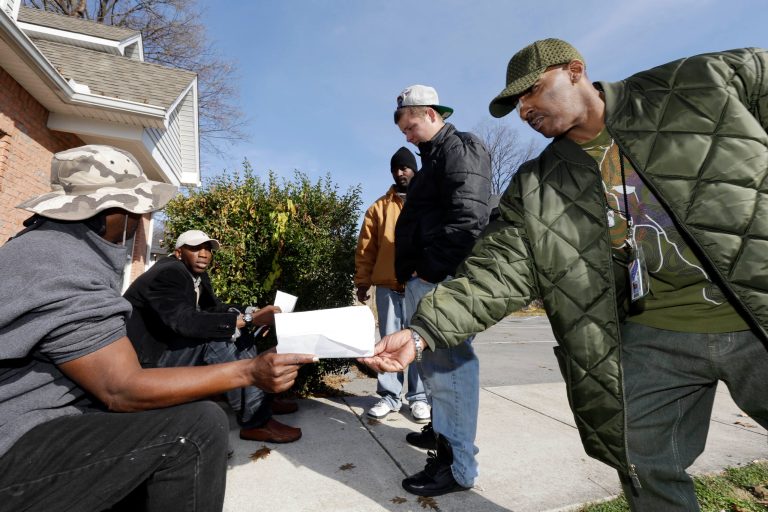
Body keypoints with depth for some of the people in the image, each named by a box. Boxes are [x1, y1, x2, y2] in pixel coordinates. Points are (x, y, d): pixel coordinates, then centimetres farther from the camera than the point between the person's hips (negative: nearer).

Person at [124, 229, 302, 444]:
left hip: (171, 342, 9)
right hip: (146, 356, -9)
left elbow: (215, 308, 4)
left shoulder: (197, 274, 5)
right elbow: (184, 321, -37)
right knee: (217, 341, -29)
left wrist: (252, 312, -15)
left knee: (243, 338, 0)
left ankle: (261, 400, 0)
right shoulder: (168, 273, -23)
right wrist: (248, 318, -42)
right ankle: (255, 421, -26)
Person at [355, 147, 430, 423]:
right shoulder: (379, 207, 12)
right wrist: (362, 281, 2)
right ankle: (389, 396, 17)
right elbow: (365, 247, 8)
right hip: (387, 285, 1)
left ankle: (418, 397, 17)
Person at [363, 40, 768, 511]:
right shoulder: (535, 190, -1)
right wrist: (423, 330, -23)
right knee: (648, 472, 11)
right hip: (653, 336, 2)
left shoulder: (704, 83, -1)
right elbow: (498, 270, -10)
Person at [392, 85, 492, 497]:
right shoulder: (435, 156, 24)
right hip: (427, 278, 11)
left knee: (448, 363, -5)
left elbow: (468, 218, -21)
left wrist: (429, 270, -18)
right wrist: (411, 272, 16)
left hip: (443, 278, -10)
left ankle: (458, 465, 8)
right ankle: (442, 431, 36)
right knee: (433, 358, 18)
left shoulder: (460, 148, -6)